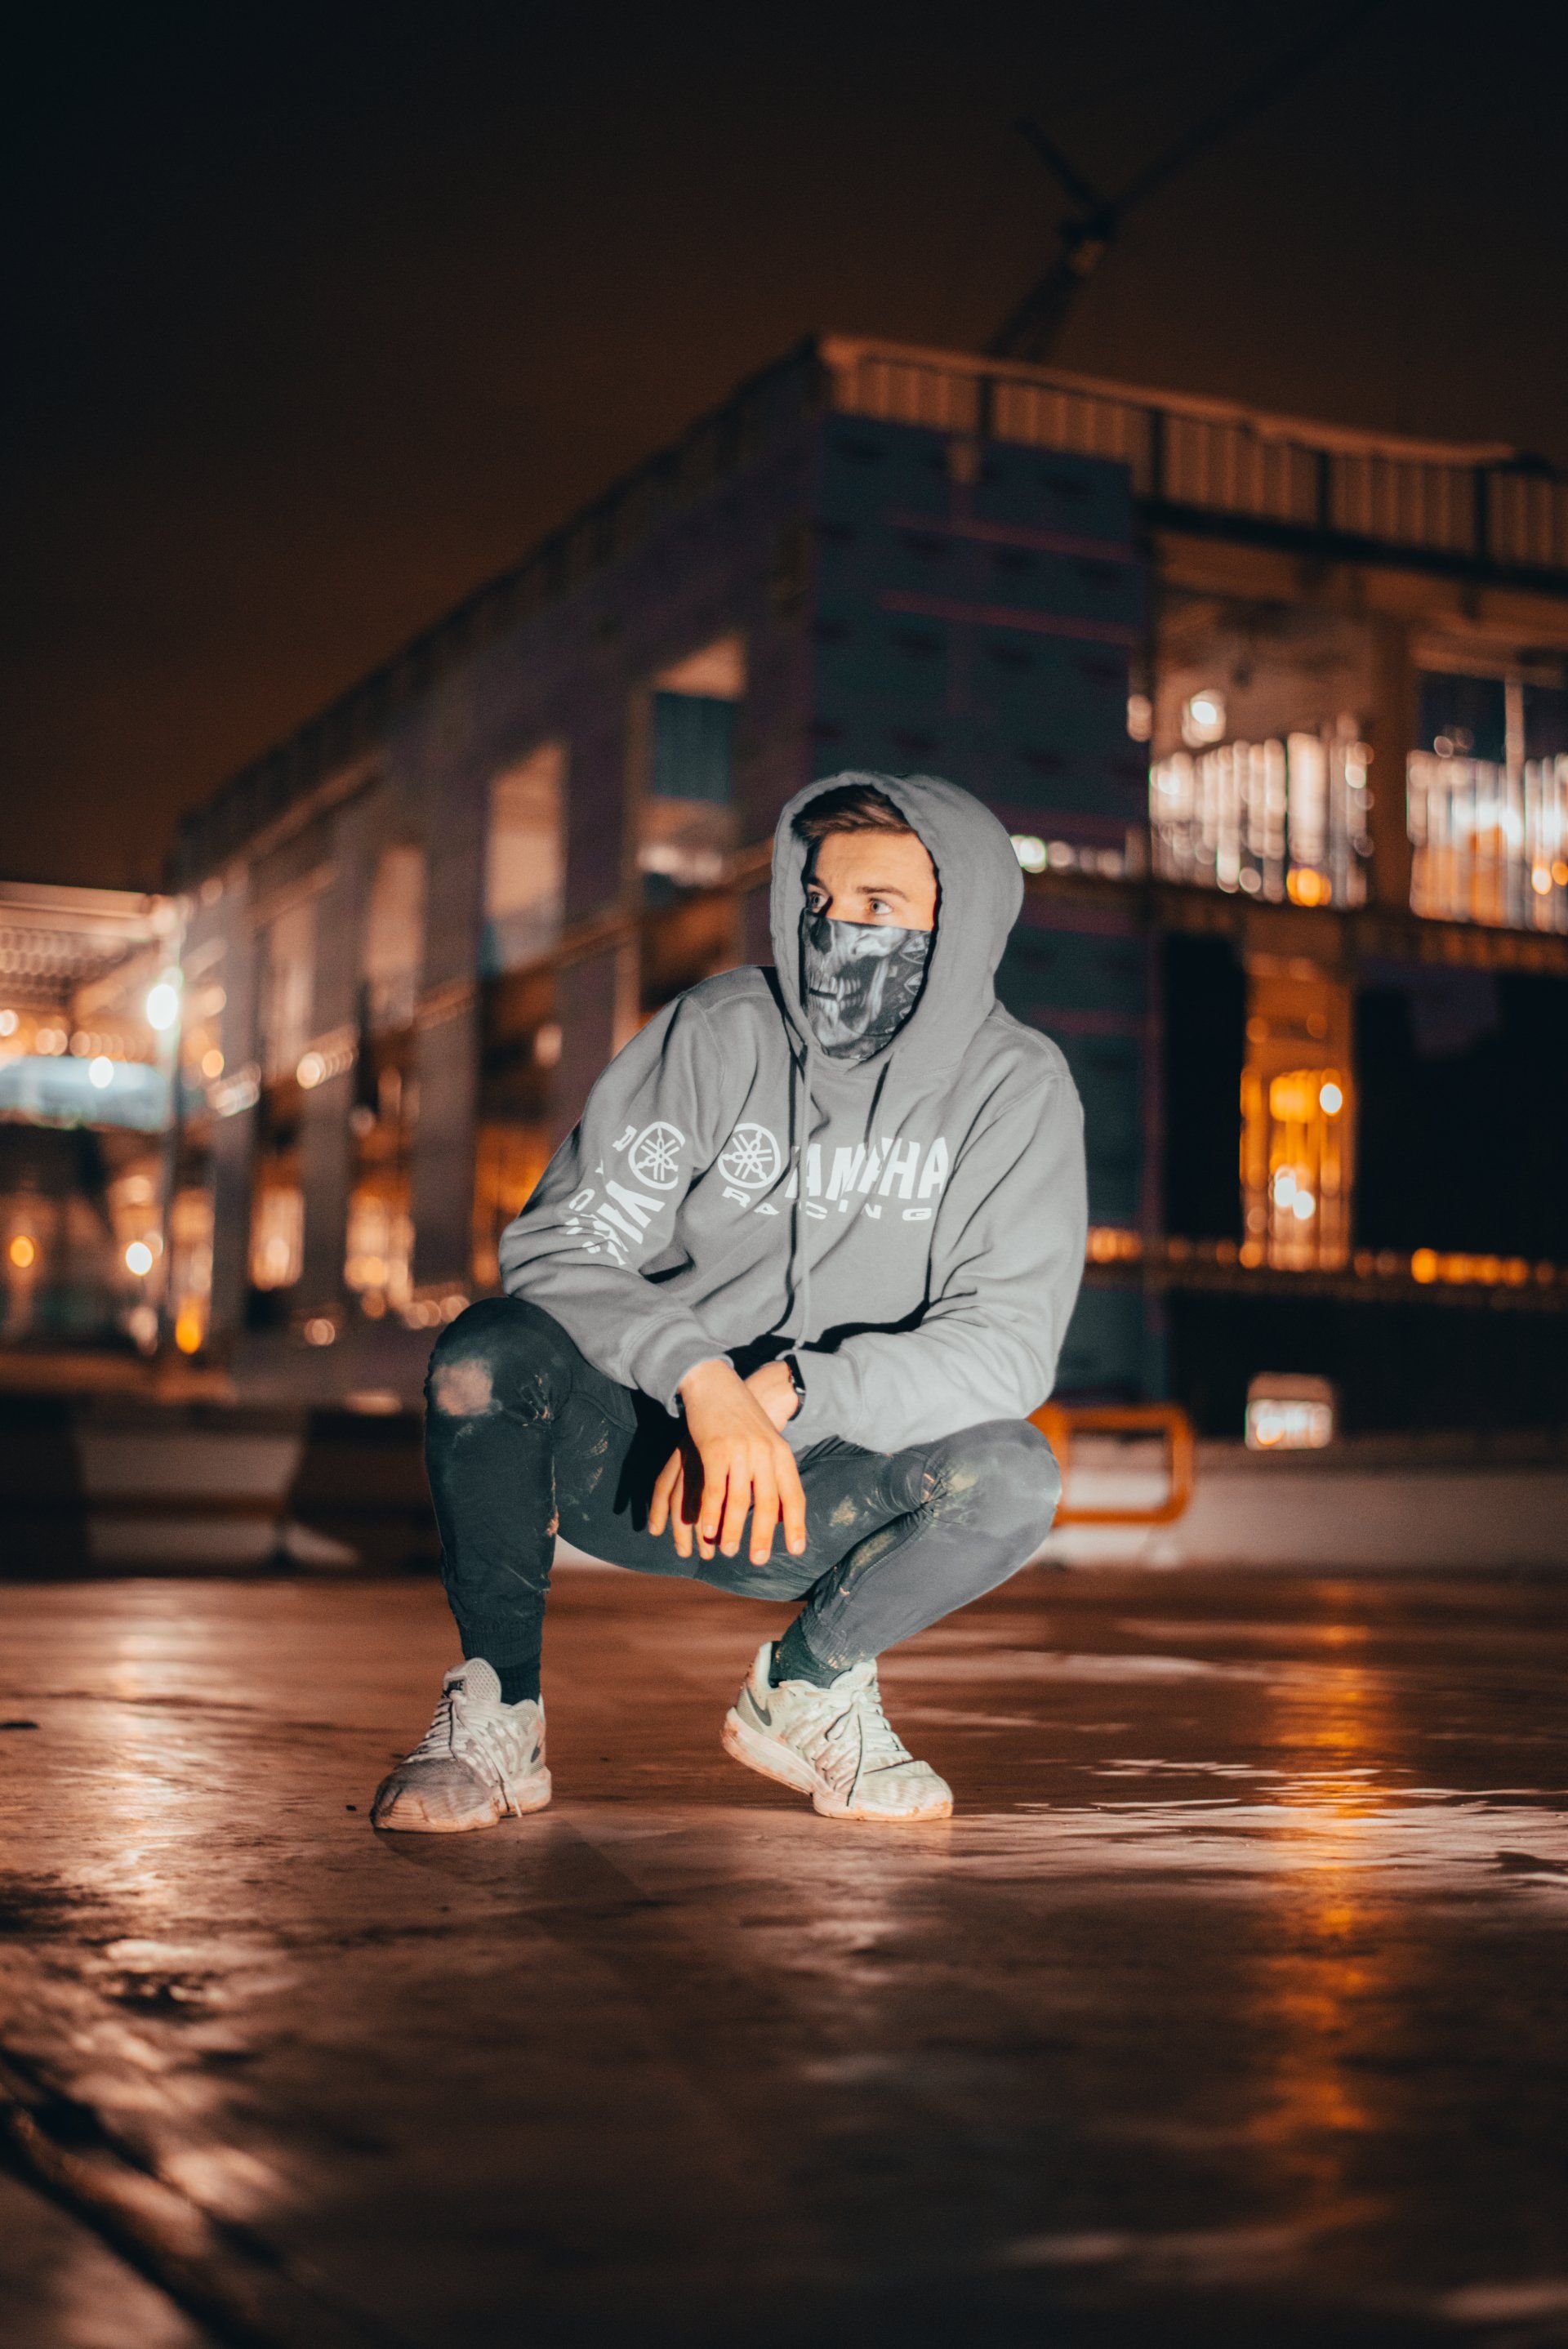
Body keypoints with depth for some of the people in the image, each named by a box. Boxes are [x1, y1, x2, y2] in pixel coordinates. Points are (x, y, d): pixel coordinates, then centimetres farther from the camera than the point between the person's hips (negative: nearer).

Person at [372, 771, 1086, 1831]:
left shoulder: (1015, 1087, -7)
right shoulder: (717, 1036, -9)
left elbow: (1008, 1339, -16)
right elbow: (560, 1252, -15)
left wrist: (787, 1394, -30)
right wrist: (701, 1378, -34)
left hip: (818, 1486, 1)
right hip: (630, 1453, -1)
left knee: (1012, 1478, -29)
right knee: (490, 1351, -31)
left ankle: (807, 1686, 2)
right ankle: (498, 1716, -8)